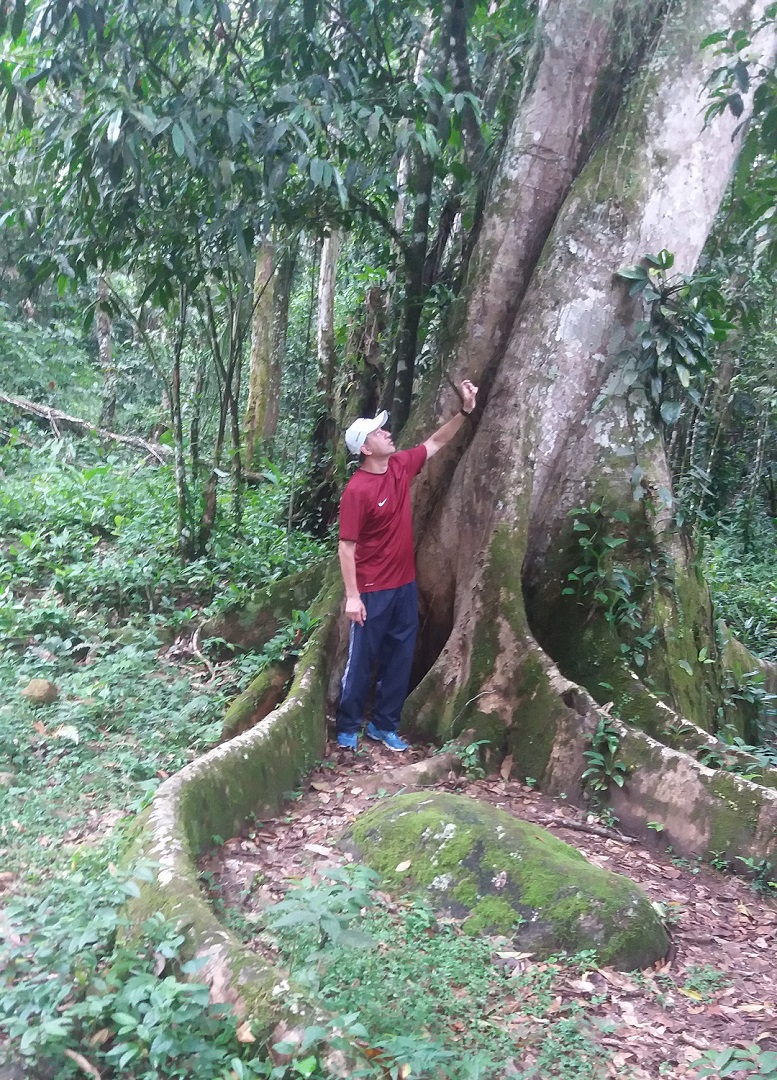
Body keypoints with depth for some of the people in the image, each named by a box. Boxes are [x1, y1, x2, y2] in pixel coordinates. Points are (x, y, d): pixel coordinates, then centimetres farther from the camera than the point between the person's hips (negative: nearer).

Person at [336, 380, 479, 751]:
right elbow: (346, 546, -18)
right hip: (373, 591, -7)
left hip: (405, 585, 7)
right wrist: (352, 595, -19)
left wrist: (465, 410, 5)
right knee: (362, 660, 6)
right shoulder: (357, 490, -20)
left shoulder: (400, 466, 0)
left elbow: (436, 443, 16)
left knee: (400, 659, 14)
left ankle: (384, 725, 28)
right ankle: (348, 727, 23)